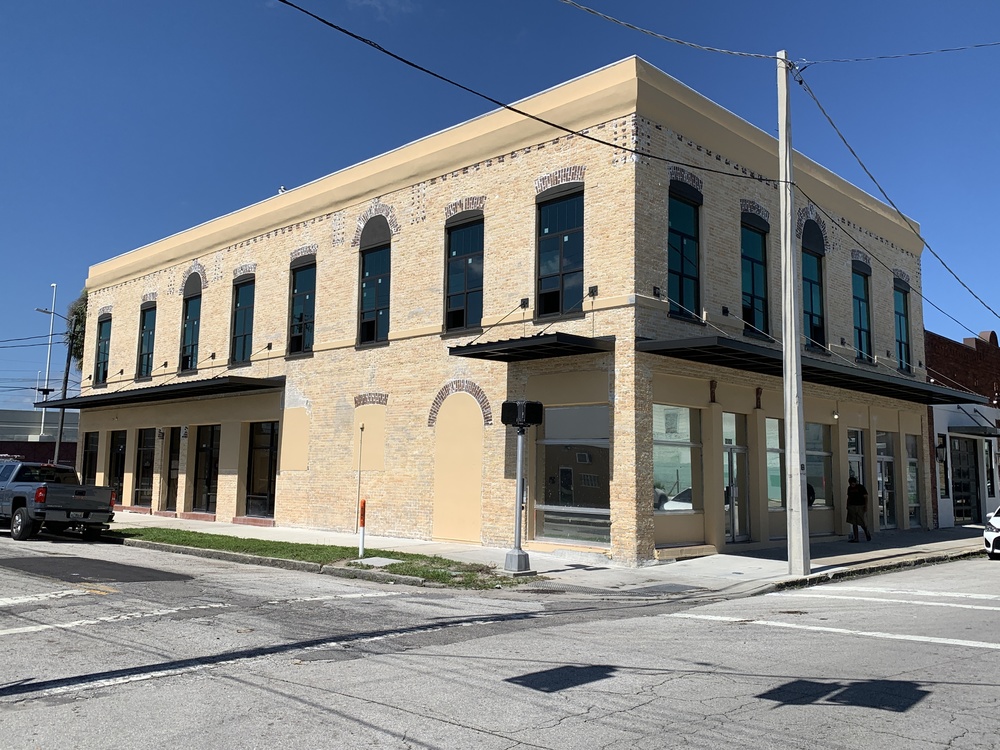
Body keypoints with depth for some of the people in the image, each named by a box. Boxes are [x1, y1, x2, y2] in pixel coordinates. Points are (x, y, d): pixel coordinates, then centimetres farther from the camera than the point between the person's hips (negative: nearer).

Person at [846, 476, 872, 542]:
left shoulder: (861, 487, -5)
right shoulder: (849, 488, 10)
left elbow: (866, 497, -5)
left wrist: (866, 506, -12)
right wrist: (847, 506, 13)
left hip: (860, 507, -5)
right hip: (852, 506, 5)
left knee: (862, 523, -2)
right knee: (854, 523, 3)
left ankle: (867, 533, 26)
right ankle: (855, 538, 6)